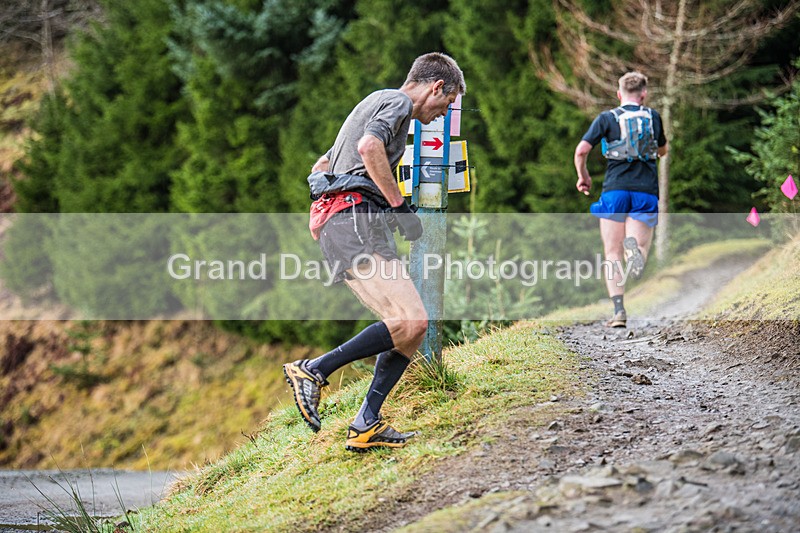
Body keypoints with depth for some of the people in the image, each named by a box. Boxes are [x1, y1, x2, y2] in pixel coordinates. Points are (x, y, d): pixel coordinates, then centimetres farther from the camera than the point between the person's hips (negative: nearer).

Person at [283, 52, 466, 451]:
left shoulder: (376, 104, 32)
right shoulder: (399, 102, 0)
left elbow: (321, 165, 37)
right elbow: (369, 147, -22)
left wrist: (317, 219, 32)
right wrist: (400, 206, -17)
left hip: (336, 225, 10)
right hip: (357, 222, -10)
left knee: (412, 327, 4)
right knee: (410, 321, -20)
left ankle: (366, 427, -1)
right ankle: (314, 370, -17)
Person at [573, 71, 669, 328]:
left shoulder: (607, 118, 4)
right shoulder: (653, 117, 11)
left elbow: (581, 150, -4)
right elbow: (663, 151, 26)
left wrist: (583, 176, 14)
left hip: (615, 190, -1)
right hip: (646, 192, 1)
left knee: (613, 255, 6)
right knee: (638, 249, -1)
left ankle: (618, 310, -7)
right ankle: (634, 247, -39)